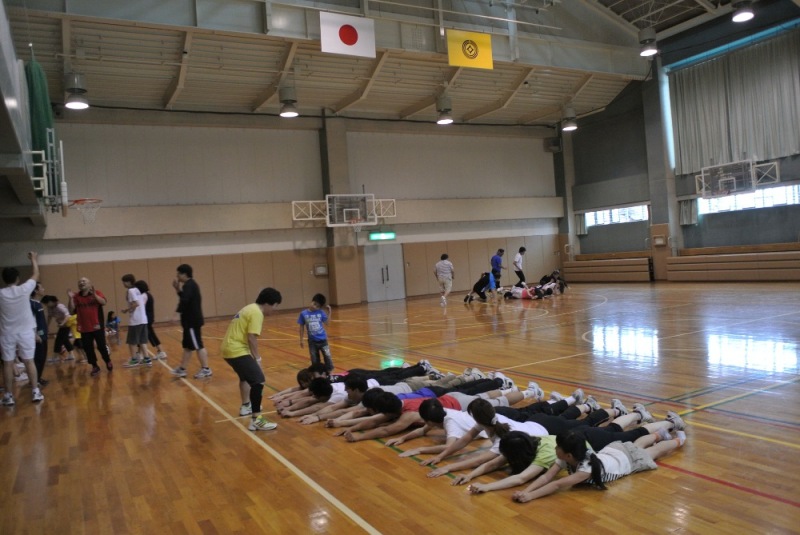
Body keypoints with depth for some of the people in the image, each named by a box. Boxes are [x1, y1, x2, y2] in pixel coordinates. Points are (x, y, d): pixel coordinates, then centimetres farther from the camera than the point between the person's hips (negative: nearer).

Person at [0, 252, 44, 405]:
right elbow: (36, 275, 9)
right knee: (29, 361, 5)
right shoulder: (24, 289, -7)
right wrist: (34, 260, 23)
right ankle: (35, 392, 6)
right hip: (26, 332, 0)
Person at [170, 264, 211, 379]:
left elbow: (184, 301, -28)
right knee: (187, 346, 14)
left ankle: (206, 369, 1)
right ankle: (182, 369, 22)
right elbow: (186, 299, 17)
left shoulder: (189, 285, -16)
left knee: (198, 346, -5)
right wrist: (178, 290, 11)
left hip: (192, 321, -11)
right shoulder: (190, 284, 15)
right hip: (190, 320, 11)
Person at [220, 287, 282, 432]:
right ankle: (256, 420, -18)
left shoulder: (250, 308, 16)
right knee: (258, 381, -15)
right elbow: (251, 338, -20)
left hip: (229, 348, 11)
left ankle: (245, 406, 50)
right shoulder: (257, 313, -14)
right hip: (237, 350, -11)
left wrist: (255, 356, 14)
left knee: (247, 375, 32)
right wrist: (257, 358, -9)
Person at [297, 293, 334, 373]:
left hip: (322, 339, 0)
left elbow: (326, 322, 6)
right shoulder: (303, 314, -7)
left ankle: (329, 371, 19)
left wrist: (329, 311, -1)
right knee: (315, 359, 11)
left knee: (327, 356, 5)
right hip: (312, 341, 0)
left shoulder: (321, 312, -5)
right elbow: (302, 327, 1)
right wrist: (301, 339, 3)